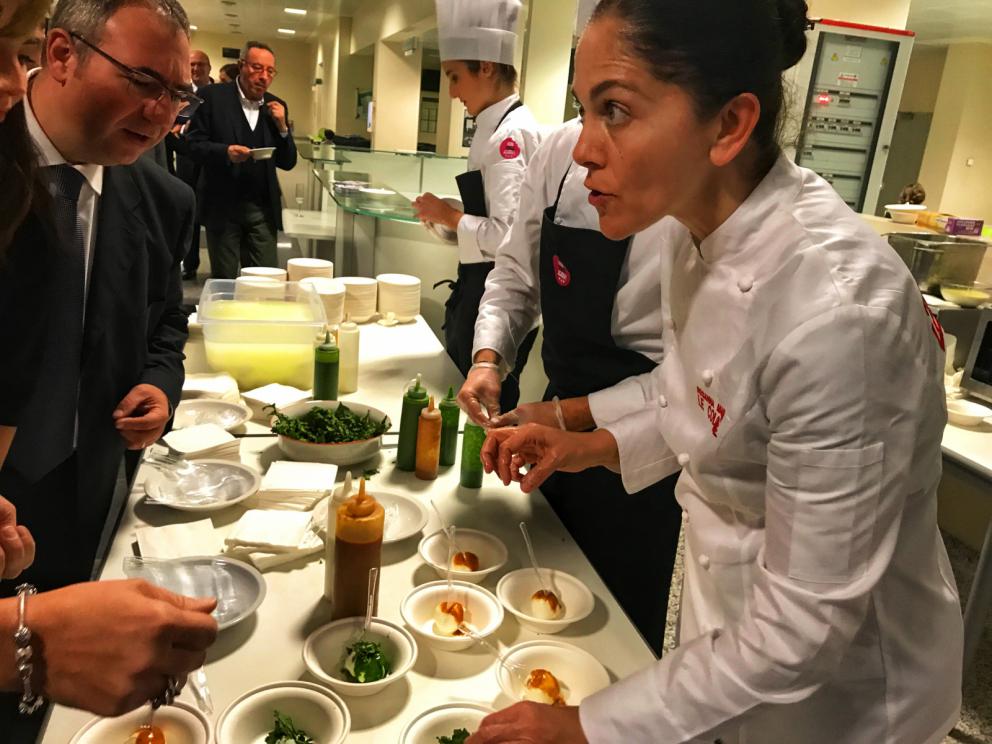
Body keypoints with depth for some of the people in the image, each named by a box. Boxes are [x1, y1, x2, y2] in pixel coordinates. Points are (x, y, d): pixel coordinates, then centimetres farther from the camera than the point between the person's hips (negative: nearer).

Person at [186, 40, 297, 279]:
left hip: (263, 209, 3)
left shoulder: (276, 107, 9)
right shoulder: (212, 97, -2)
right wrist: (225, 151, -23)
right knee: (223, 282, 7)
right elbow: (193, 144, -4)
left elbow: (288, 163, 10)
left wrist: (282, 127, -6)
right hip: (223, 206, -3)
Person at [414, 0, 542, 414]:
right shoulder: (500, 126, 12)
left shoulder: (510, 133, -17)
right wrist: (449, 216, 8)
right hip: (484, 285, 10)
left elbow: (511, 232, -24)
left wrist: (450, 217, -13)